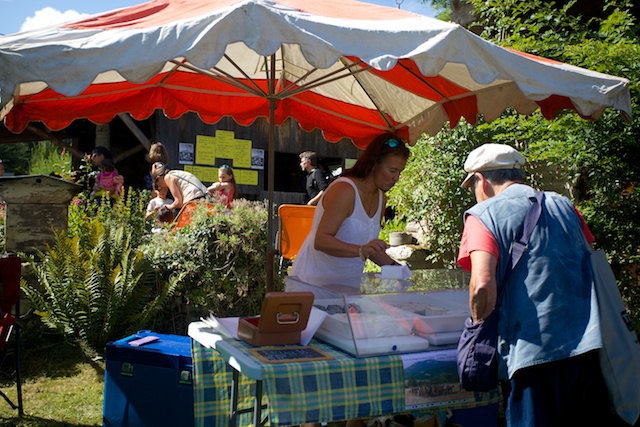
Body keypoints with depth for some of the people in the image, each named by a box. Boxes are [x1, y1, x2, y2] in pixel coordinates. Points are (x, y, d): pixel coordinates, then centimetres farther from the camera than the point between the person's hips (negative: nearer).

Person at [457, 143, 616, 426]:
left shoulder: (483, 214, -3)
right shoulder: (563, 205, 14)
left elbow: (483, 286, -17)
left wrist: (480, 327, 0)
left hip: (533, 352, -5)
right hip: (590, 349, 6)